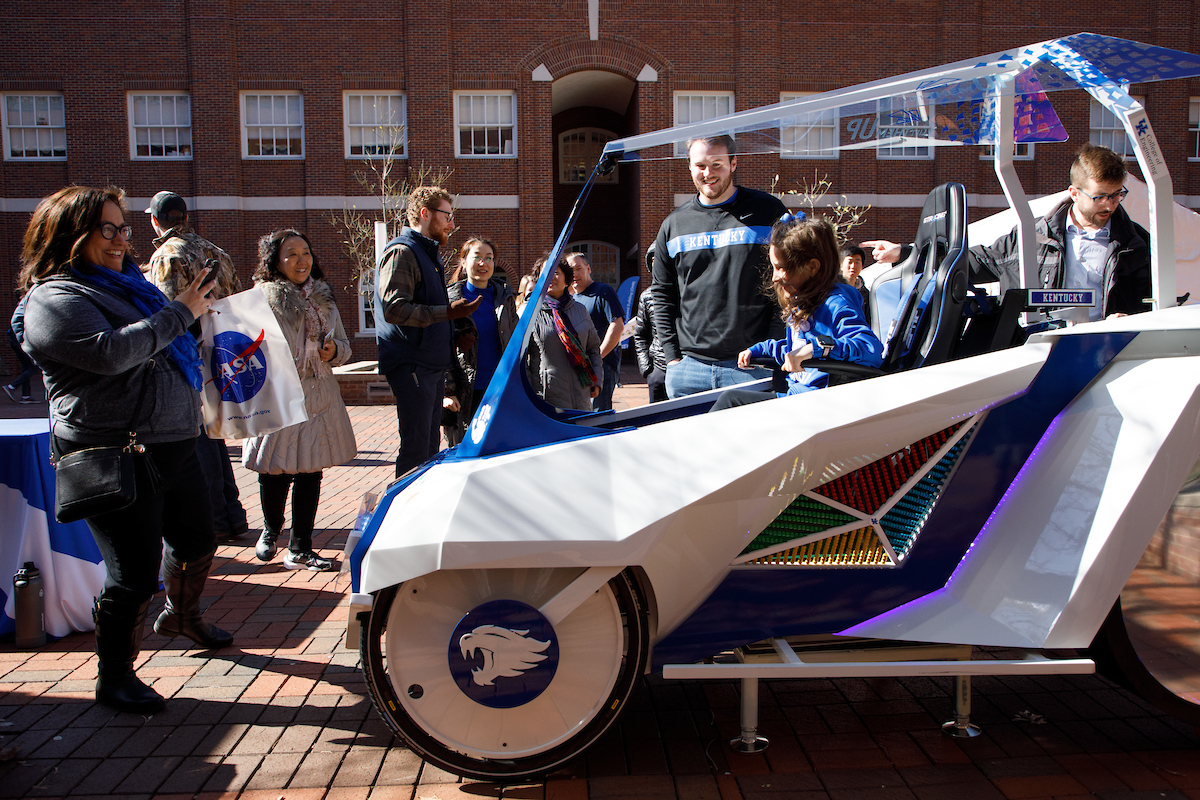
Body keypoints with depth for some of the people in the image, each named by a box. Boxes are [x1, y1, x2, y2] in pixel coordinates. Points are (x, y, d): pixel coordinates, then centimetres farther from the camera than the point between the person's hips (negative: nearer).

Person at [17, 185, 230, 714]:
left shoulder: (123, 283, 17)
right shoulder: (54, 299, -12)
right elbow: (111, 353, -28)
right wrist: (180, 312, -22)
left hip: (171, 443, 9)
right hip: (116, 457, -9)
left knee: (198, 538, 23)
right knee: (135, 573, -4)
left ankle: (181, 616, 50)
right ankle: (113, 678, 17)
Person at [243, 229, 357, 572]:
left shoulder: (324, 299, 12)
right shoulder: (263, 299, -4)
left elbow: (344, 345, 17)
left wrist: (334, 350, -4)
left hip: (318, 397, 4)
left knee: (311, 473, 5)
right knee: (275, 472, 1)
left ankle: (300, 549, 15)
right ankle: (270, 531, 32)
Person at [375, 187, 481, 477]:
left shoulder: (429, 253, 23)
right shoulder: (402, 252, -10)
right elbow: (394, 308, -23)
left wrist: (455, 331, 18)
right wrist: (447, 312, -26)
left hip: (432, 365, 10)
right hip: (412, 366, -10)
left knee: (430, 446, 13)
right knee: (416, 449, -8)